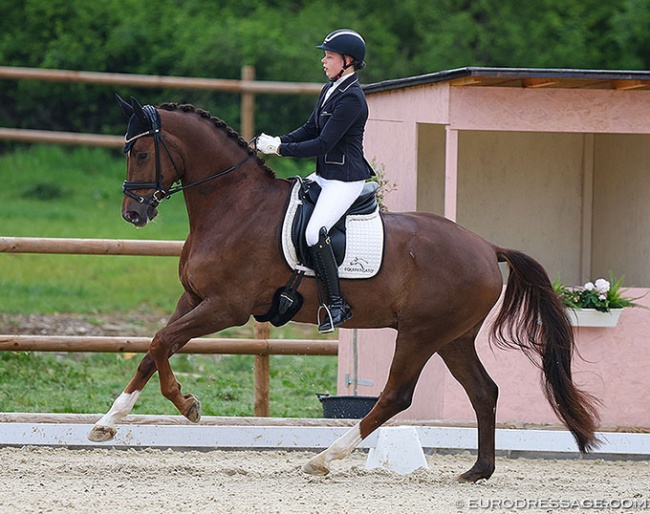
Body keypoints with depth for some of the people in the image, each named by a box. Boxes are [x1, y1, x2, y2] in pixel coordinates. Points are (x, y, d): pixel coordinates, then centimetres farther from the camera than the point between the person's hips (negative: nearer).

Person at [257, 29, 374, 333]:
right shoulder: (329, 90, 12)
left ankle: (336, 305, -22)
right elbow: (310, 129, 17)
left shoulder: (351, 99, -18)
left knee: (314, 231, -28)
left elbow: (323, 143, -21)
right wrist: (279, 141, 0)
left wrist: (281, 149, -17)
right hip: (324, 176, 11)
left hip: (345, 180, -11)